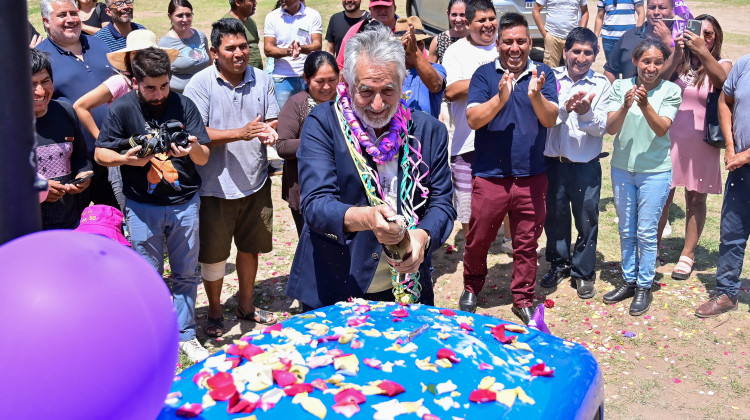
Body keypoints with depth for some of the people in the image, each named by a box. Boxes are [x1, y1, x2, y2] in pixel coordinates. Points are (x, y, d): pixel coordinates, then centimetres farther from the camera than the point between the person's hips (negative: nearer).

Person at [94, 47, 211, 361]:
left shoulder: (182, 105, -3)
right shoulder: (122, 108, -6)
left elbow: (204, 158, -4)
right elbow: (100, 154, -1)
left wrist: (193, 149, -27)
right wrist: (127, 159, -22)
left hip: (184, 203, 2)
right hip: (143, 207, -1)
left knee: (186, 273, 10)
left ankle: (186, 335, 25)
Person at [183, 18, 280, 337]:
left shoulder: (262, 80, 1)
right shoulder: (200, 84, -11)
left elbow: (273, 121, 7)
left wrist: (269, 131, -17)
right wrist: (242, 133, -26)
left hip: (255, 182, 4)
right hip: (216, 186, -4)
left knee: (250, 247, 19)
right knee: (213, 254, 10)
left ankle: (246, 305, 39)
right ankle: (215, 312, 31)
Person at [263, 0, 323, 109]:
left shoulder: (313, 15, 4)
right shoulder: (272, 17, 5)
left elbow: (318, 45, -4)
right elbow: (268, 49, -1)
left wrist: (301, 48, -25)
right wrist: (287, 51, -21)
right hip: (282, 78, 0)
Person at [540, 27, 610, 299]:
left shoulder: (601, 84, -2)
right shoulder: (551, 78, -2)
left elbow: (601, 128, -7)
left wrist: (586, 113, -27)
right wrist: (565, 108, -28)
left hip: (586, 164, -1)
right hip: (553, 161, 1)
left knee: (587, 219, 7)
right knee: (554, 215, 15)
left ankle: (584, 272, 24)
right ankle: (559, 264, 35)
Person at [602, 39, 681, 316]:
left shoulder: (670, 91, -7)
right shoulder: (620, 87, -4)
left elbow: (661, 129, -18)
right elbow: (611, 129, -11)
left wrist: (645, 105, -33)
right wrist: (625, 106, -28)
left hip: (655, 171, -3)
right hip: (622, 168, 3)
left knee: (646, 232, 2)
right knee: (626, 231, 15)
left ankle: (644, 286, 16)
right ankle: (629, 280, 29)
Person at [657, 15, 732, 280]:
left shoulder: (721, 65, 2)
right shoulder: (678, 62, 5)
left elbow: (723, 82, -21)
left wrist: (703, 52, -35)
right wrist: (675, 55, -28)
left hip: (701, 142, 0)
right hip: (669, 139, 0)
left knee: (696, 199, 7)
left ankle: (687, 255, 18)